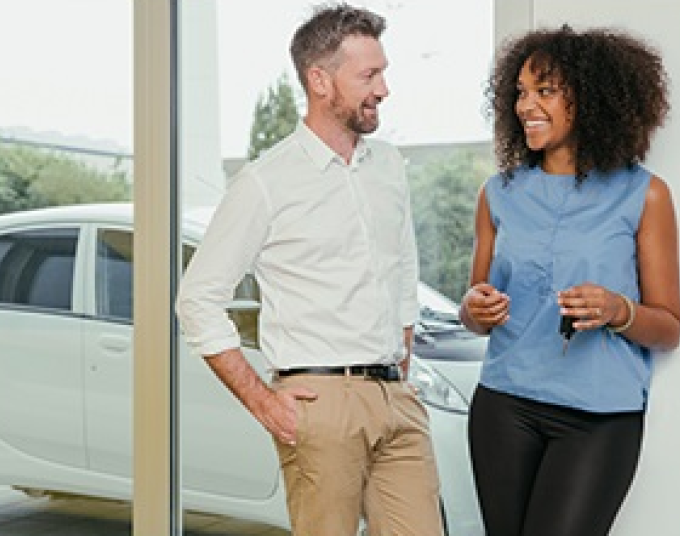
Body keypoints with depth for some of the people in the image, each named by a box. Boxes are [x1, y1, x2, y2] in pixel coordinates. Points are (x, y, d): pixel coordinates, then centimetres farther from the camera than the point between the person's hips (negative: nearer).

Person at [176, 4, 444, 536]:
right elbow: (198, 300, -4)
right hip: (321, 402, -5)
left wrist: (400, 371, 14)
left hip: (396, 400, 5)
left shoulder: (389, 165, 12)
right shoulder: (266, 182, -6)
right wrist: (261, 400, -7)